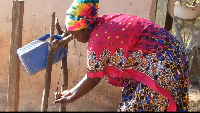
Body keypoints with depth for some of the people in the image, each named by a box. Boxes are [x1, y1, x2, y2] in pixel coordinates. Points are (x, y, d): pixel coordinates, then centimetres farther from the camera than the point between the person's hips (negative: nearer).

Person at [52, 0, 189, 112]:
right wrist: (72, 91, 17)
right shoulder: (104, 23, 7)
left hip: (161, 67, -10)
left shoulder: (97, 42, -20)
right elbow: (95, 71, 12)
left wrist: (70, 99, 7)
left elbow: (92, 79, -7)